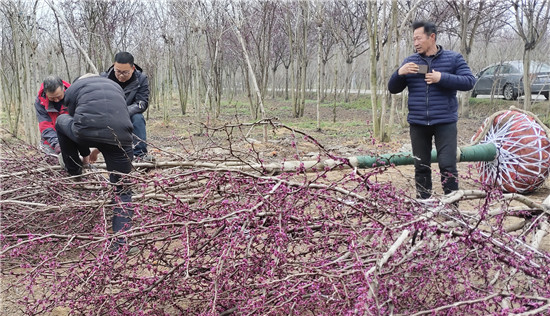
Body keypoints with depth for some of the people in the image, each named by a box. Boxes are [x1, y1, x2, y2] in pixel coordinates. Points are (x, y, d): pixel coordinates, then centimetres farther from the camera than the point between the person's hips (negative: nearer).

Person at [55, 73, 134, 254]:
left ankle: (73, 170, 40)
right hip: (120, 137, 2)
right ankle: (121, 242, 7)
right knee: (122, 190, 16)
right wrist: (98, 149, 51)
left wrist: (85, 155, 47)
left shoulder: (73, 88, 27)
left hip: (86, 133, -2)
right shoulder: (115, 86, 35)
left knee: (62, 121, 34)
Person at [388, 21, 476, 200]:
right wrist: (400, 73, -11)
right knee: (421, 166, 9)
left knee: (448, 165, -5)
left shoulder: (453, 58, 2)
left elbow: (469, 81, -7)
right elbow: (393, 89, 10)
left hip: (445, 122, -3)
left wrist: (442, 78, -18)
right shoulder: (410, 62, 9)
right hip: (417, 123, 3)